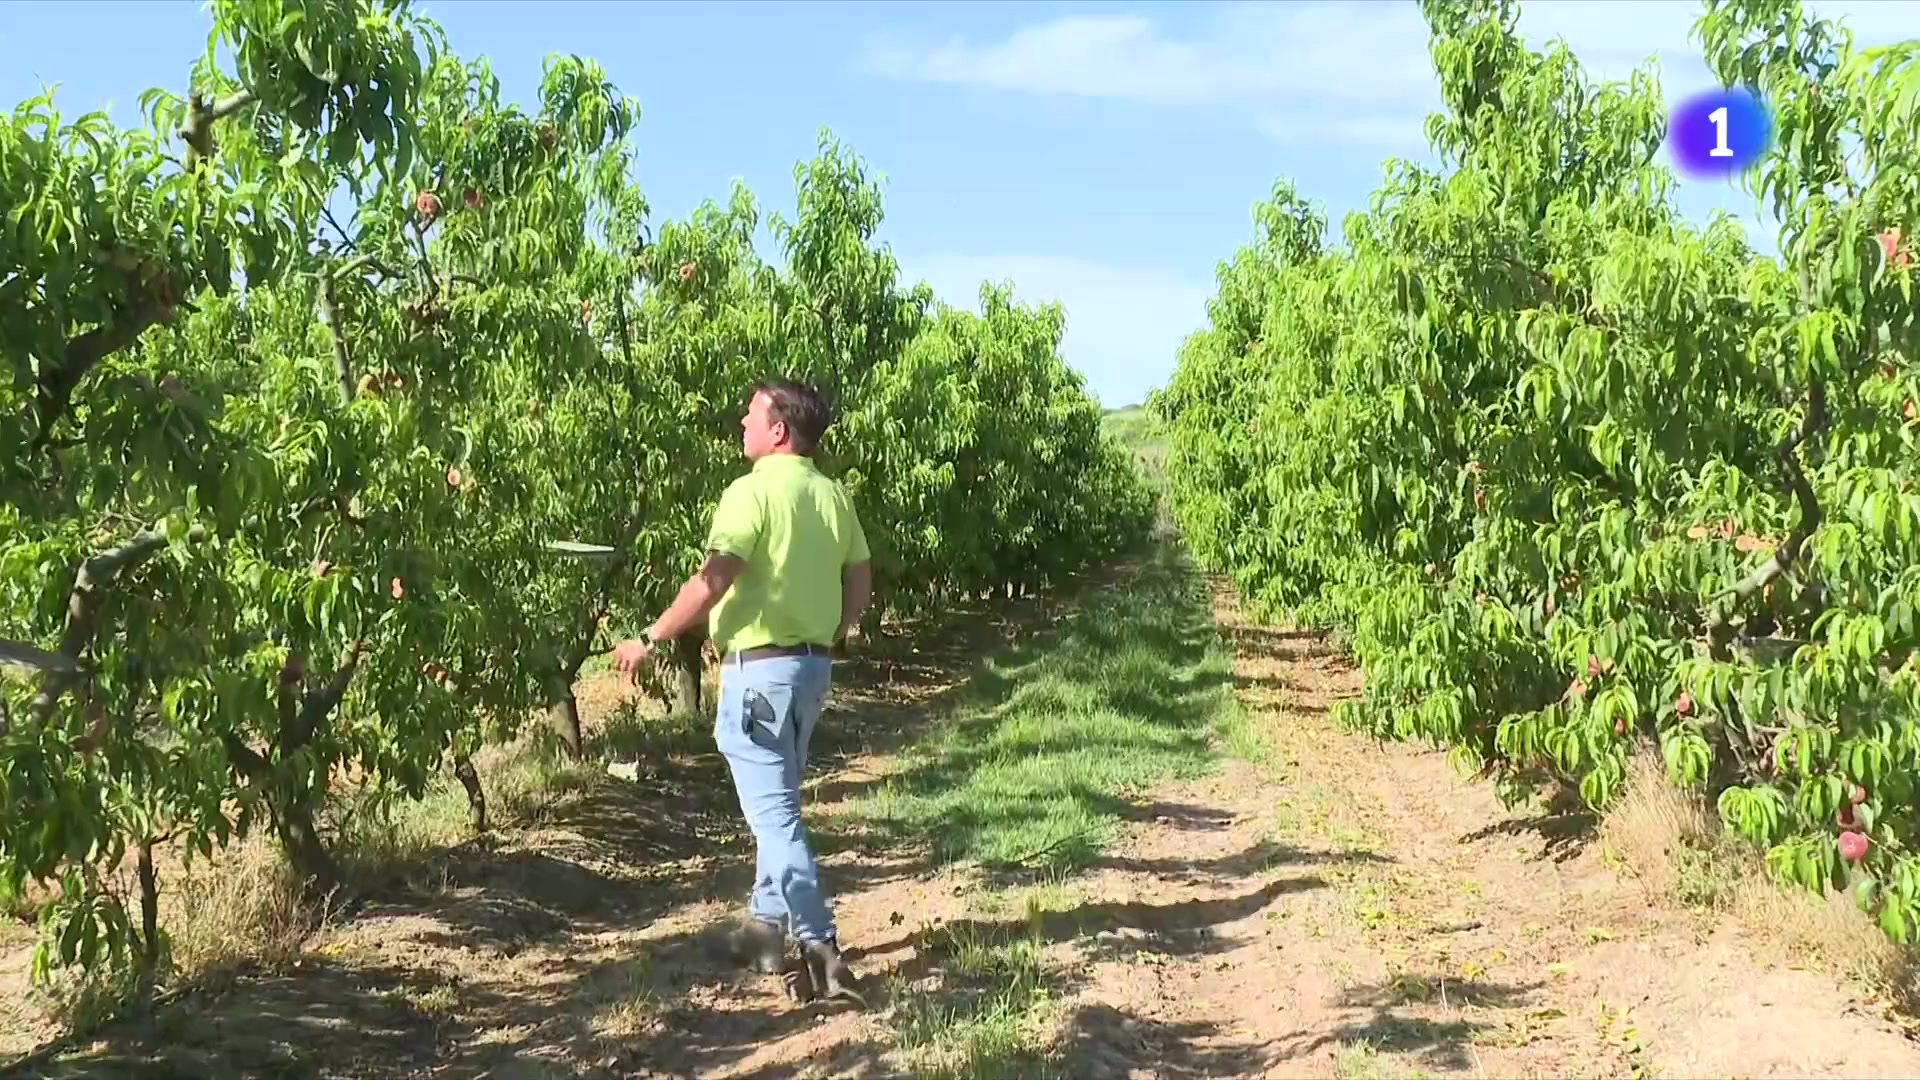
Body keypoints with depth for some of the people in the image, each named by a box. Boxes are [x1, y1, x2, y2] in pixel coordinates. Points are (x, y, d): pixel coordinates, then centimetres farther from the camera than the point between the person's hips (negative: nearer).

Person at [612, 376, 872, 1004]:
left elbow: (713, 580, -22)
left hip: (759, 666, -8)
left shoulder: (753, 491, -14)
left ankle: (819, 945, -9)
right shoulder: (832, 494, 8)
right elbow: (861, 580, 12)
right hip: (812, 664, 8)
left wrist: (650, 638, -14)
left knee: (773, 810, -5)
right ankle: (767, 926, 29)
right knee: (778, 800, 20)